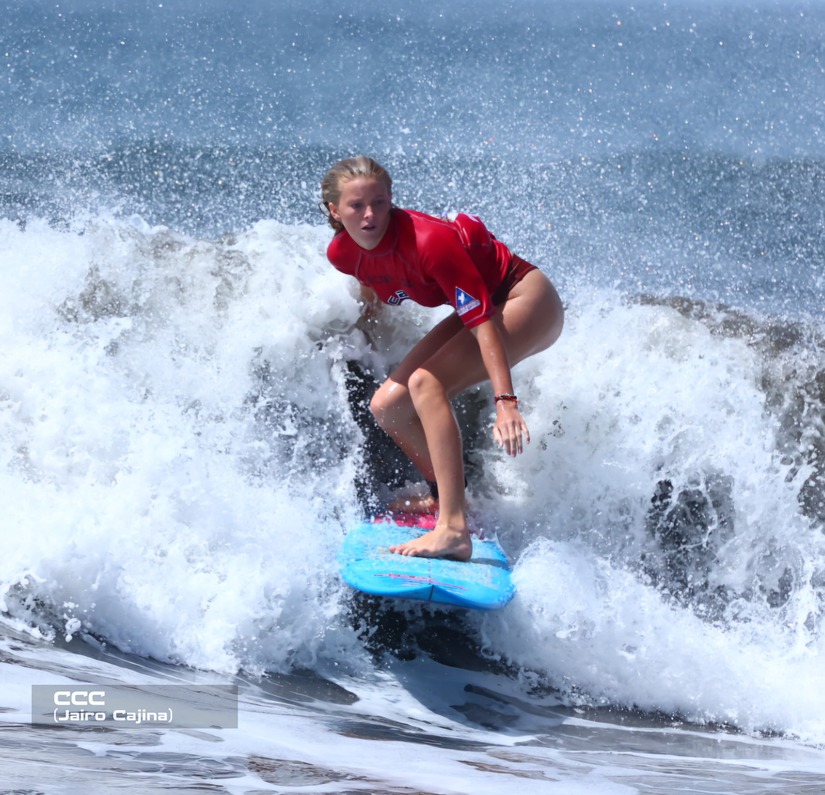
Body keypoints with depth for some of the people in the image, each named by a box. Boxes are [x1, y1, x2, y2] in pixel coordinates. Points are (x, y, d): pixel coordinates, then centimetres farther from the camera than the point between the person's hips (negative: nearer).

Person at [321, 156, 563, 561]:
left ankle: (453, 529, -36)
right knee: (387, 405, 0)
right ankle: (446, 495, 22)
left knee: (425, 383, -27)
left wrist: (506, 401, -41)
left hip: (528, 301, -8)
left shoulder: (428, 241, -32)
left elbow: (482, 321, -35)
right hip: (477, 305, 8)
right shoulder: (342, 254, -10)